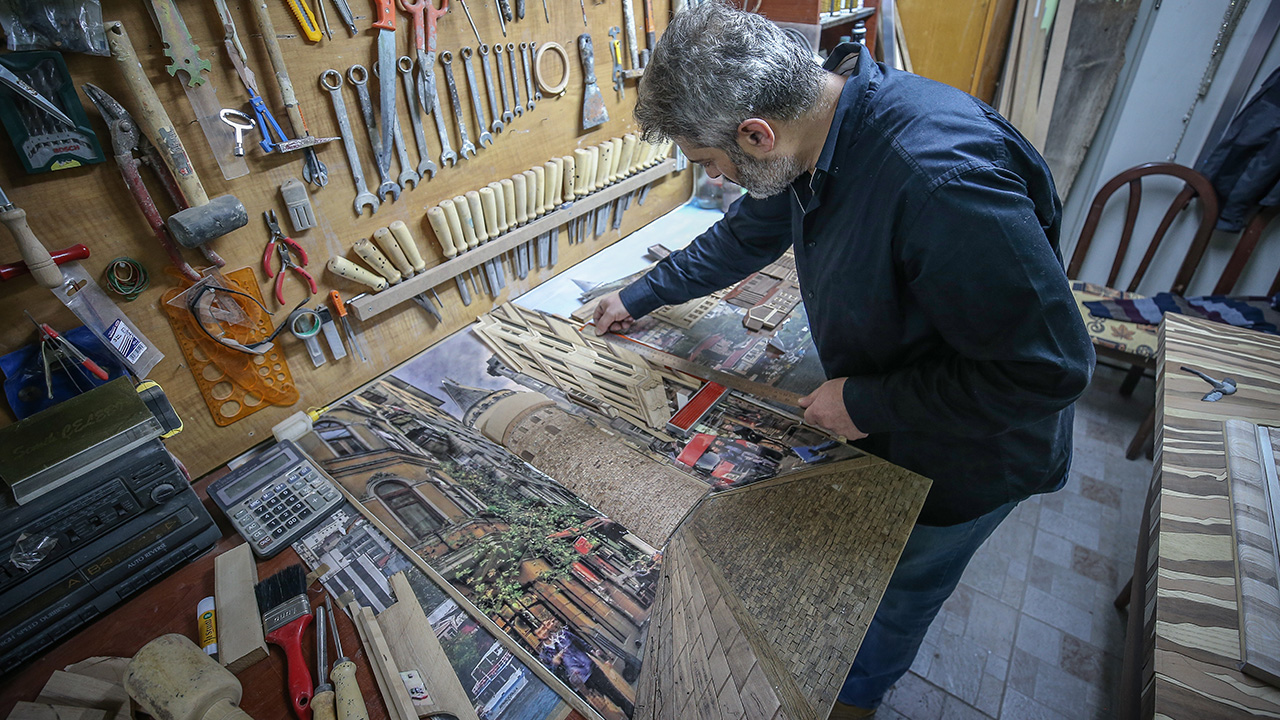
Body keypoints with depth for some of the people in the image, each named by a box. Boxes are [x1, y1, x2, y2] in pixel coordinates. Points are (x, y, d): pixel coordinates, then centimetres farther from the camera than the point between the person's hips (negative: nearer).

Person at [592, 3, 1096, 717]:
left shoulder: (942, 176, -41)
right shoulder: (814, 129, -12)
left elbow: (1049, 367, -33)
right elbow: (746, 235, 6)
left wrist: (867, 402, -26)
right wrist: (641, 297, 14)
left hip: (968, 452, -7)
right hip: (879, 418, 7)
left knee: (901, 585, 20)